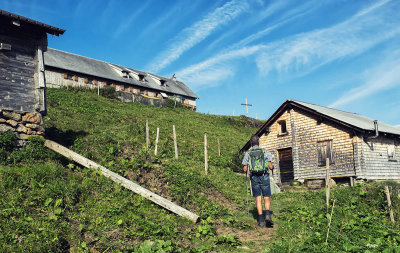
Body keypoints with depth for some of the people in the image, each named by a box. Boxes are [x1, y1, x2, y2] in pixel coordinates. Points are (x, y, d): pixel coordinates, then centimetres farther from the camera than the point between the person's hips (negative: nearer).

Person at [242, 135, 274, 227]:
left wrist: (245, 168, 25)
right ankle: (267, 214, -15)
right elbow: (271, 166, 0)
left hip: (254, 177, 1)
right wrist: (272, 167, 23)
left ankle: (261, 220, 0)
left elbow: (245, 169, 2)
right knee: (267, 198, 7)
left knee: (258, 198, 5)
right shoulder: (265, 151, 5)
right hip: (264, 176, -1)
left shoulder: (247, 153, 6)